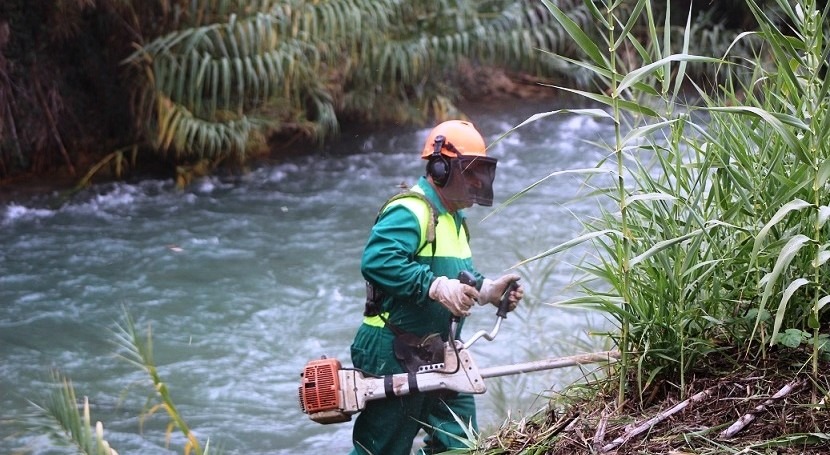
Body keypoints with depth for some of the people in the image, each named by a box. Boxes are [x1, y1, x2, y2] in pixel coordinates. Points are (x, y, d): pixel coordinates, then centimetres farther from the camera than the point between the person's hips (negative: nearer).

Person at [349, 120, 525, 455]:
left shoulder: (453, 218, 18)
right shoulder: (410, 212, -18)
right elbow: (377, 260, -33)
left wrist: (486, 290, 2)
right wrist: (436, 286, -36)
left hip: (437, 358, 10)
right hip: (395, 357, -10)